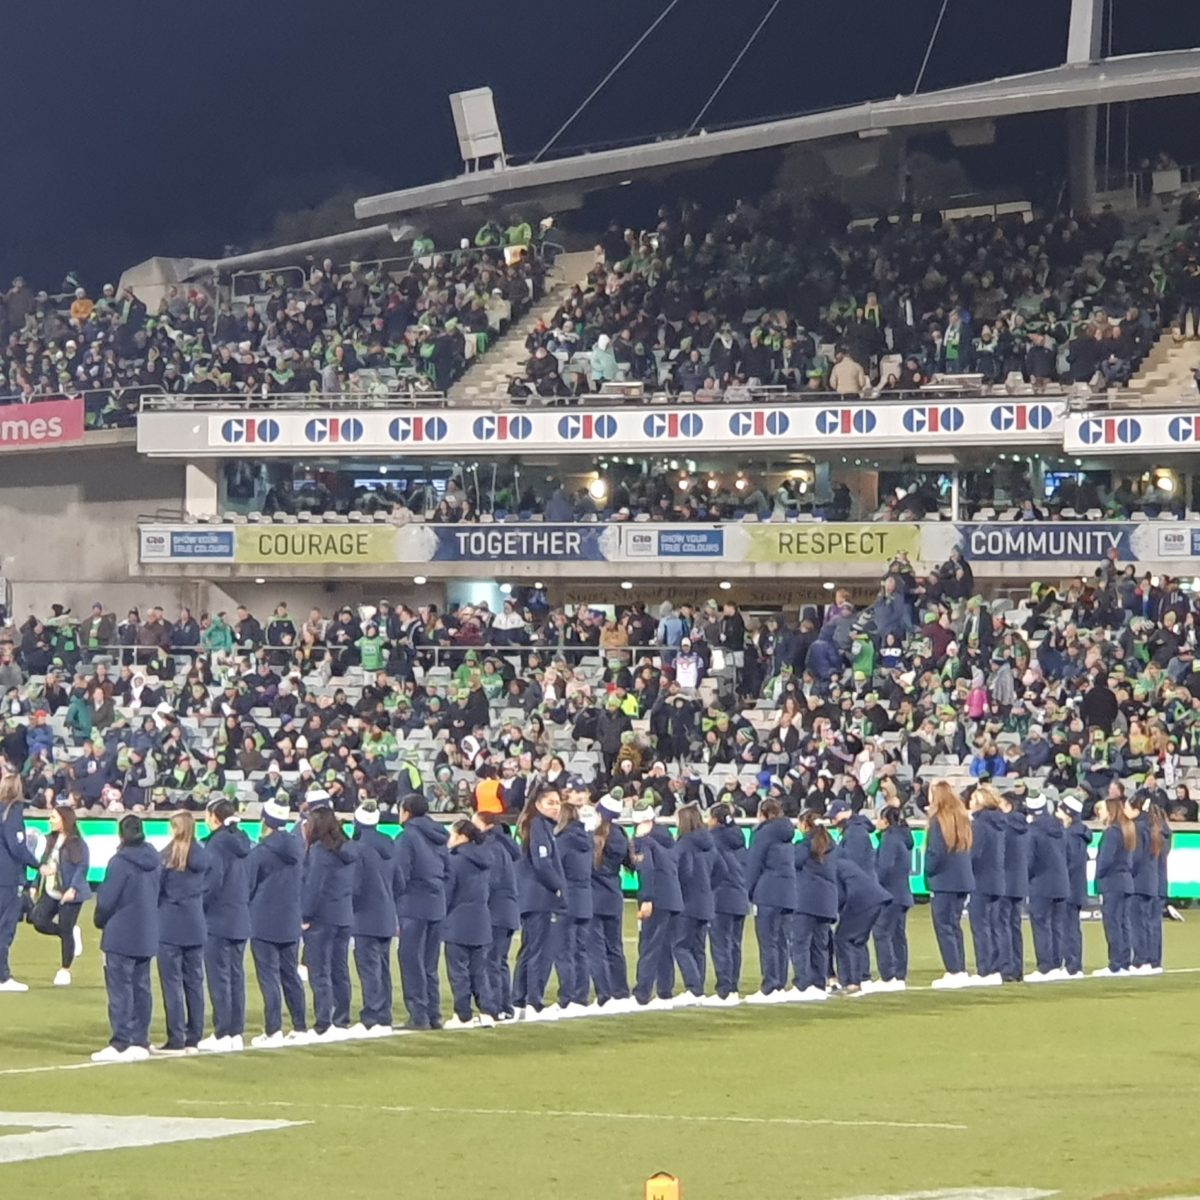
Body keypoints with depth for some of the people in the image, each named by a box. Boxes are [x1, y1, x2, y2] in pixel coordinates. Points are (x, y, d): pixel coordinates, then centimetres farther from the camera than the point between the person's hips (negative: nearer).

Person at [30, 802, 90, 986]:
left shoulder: (77, 843, -14)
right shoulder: (51, 840, 9)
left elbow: (82, 868, -17)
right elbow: (44, 861, 15)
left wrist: (73, 889, -25)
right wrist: (42, 868, -9)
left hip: (68, 894, -7)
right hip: (50, 892, 7)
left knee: (65, 931, -1)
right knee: (38, 921, -5)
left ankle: (64, 971, 12)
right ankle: (72, 933, 18)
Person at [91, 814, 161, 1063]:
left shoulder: (120, 862, -16)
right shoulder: (154, 861, 5)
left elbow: (106, 900, -14)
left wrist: (101, 921, 5)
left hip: (121, 936, -7)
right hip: (147, 936, 7)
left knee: (120, 989, -3)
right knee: (141, 988, 11)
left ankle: (120, 1044, -5)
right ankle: (140, 1043, 12)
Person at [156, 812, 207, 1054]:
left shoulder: (168, 855, -11)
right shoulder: (202, 856, 1)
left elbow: (156, 888, -8)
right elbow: (206, 888, 9)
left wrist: (153, 914, 5)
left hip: (170, 925, -5)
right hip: (196, 925, 5)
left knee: (172, 982, -1)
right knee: (194, 981, 10)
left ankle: (176, 1040, -4)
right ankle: (193, 1039, 13)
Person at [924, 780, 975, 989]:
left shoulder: (938, 820, -13)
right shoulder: (962, 818, 10)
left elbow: (935, 853, -16)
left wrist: (928, 872, -2)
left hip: (943, 880, -8)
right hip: (963, 879, 8)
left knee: (943, 926, -3)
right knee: (955, 926, 14)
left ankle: (954, 972, -8)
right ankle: (960, 971, 13)